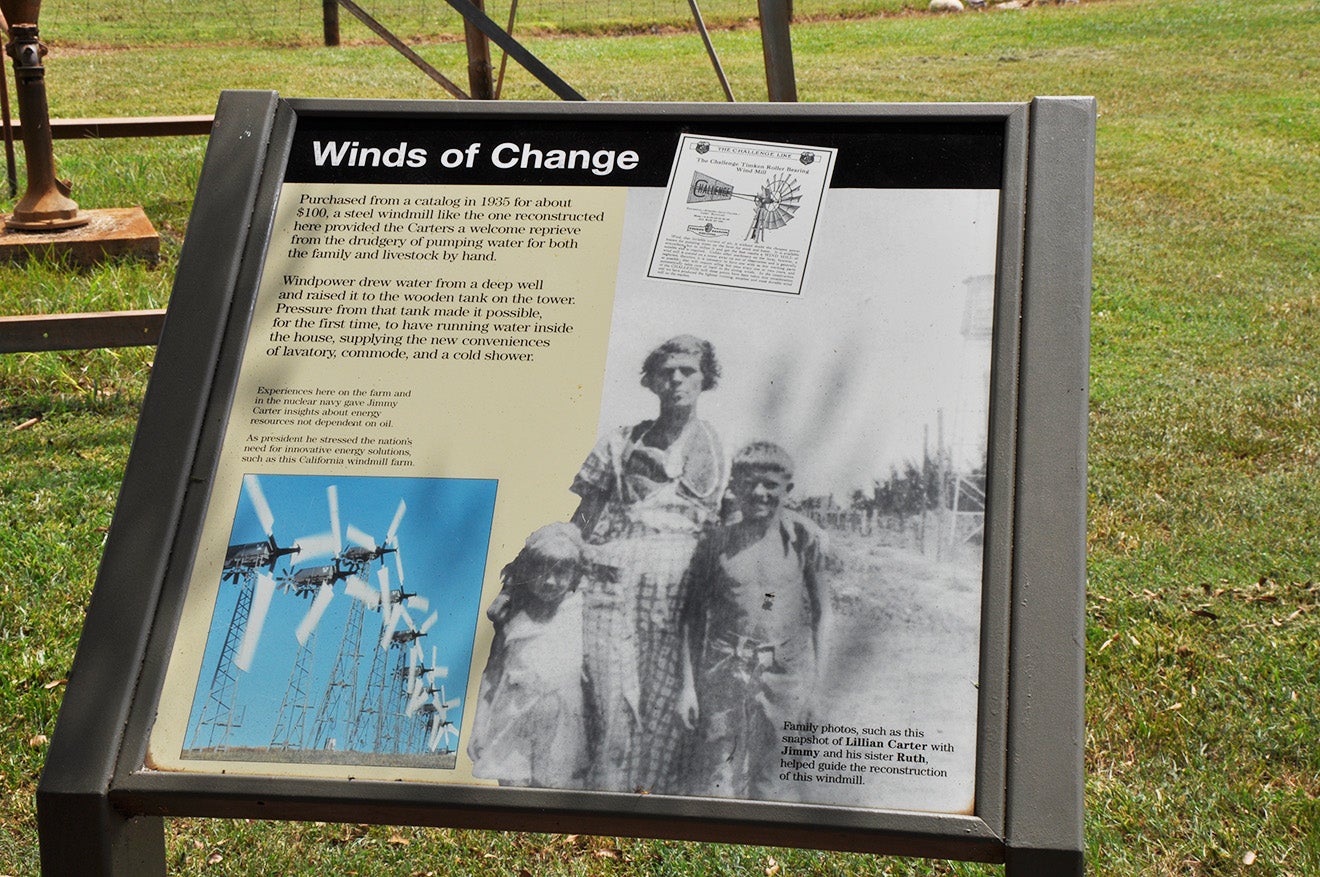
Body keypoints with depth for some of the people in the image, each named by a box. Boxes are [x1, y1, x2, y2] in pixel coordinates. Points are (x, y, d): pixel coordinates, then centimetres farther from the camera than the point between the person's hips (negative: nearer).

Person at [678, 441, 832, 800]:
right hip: (724, 668, -1)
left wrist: (816, 678, 4)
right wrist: (688, 684, 3)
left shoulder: (804, 537, -2)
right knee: (716, 780, -5)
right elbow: (693, 616, 5)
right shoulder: (717, 540, -2)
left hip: (784, 671, 1)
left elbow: (820, 608, 6)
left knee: (764, 777, 8)